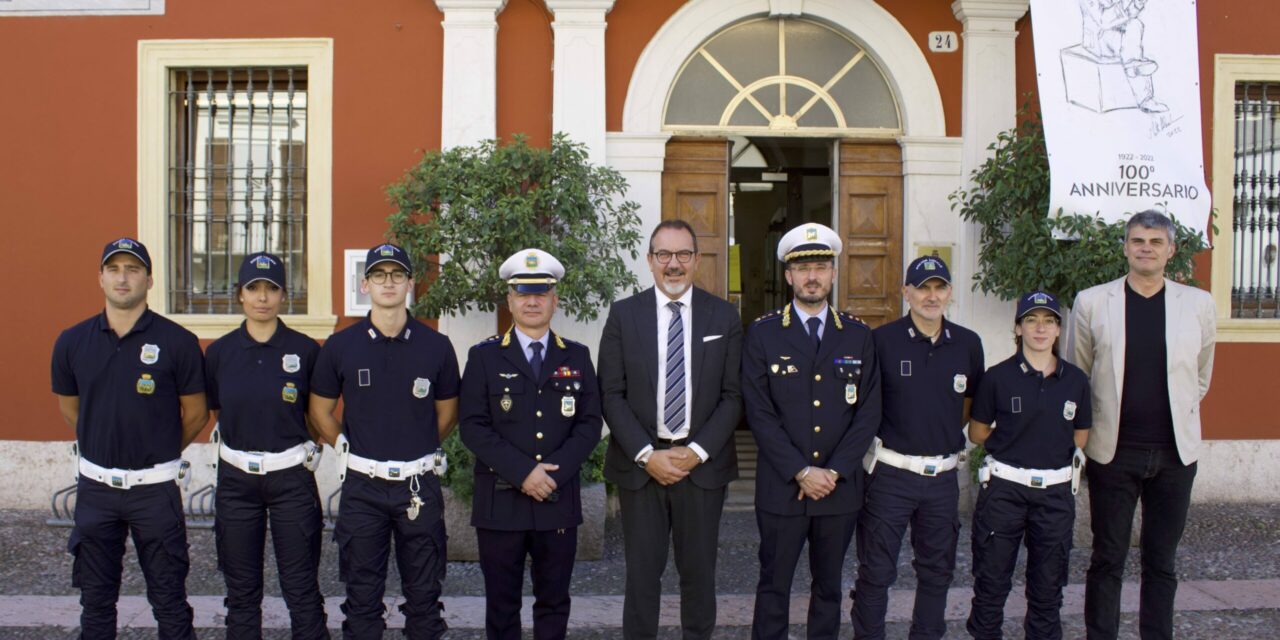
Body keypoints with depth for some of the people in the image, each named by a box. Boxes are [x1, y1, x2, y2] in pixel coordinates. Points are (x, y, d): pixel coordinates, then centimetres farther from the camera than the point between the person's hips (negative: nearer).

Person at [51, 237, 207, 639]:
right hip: (95, 486, 3)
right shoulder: (72, 342, 0)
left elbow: (196, 414, 1)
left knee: (169, 600, 7)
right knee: (96, 599, 15)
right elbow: (69, 408, 16)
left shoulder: (178, 342, -9)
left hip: (155, 488, -3)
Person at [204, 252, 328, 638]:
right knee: (241, 589, 12)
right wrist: (246, 438, 11)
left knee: (301, 588, 2)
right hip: (236, 479, 2)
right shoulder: (219, 352, 0)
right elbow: (216, 412, 14)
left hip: (291, 477, -2)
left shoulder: (305, 350, -5)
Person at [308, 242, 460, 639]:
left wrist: (420, 452, 8)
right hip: (362, 486, 0)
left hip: (420, 487, 0)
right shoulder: (340, 346, -1)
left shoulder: (436, 346, -1)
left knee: (424, 593, 10)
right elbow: (320, 410, 10)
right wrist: (347, 451, 6)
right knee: (362, 596, 11)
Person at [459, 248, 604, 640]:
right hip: (500, 501, -1)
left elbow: (589, 424, 2)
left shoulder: (577, 357, 9)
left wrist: (553, 471, -12)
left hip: (559, 501, 2)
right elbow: (473, 426, -6)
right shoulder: (484, 357, 2)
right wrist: (523, 472, -16)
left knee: (554, 602, 11)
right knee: (501, 604, 8)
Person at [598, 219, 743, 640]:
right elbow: (612, 394, -2)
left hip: (704, 465, 1)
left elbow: (733, 395, 0)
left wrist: (697, 452, -11)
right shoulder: (623, 314, 1)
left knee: (699, 572, 11)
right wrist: (647, 455, -11)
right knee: (642, 574, 8)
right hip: (640, 464, 0)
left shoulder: (724, 317, 2)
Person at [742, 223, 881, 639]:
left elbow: (868, 413, 1)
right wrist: (801, 472, -13)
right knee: (774, 586, 7)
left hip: (841, 487, 2)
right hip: (781, 487, -2)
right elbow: (759, 413, -8)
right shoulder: (763, 333, -2)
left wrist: (833, 472, -9)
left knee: (828, 586, 14)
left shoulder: (859, 335, 5)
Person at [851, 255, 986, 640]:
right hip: (891, 473, -4)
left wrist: (945, 435, 11)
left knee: (937, 570, 16)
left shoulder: (968, 344, 3)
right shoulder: (882, 340, -8)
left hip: (943, 475, 4)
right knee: (876, 571, 4)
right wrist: (884, 438, -2)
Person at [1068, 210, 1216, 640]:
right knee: (1108, 560, 7)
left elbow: (1201, 378, 14)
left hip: (1175, 453, 2)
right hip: (1113, 451, -1)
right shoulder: (1092, 302, -2)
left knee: (1161, 561, 12)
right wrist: (1085, 434, 8)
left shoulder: (1198, 305, 2)